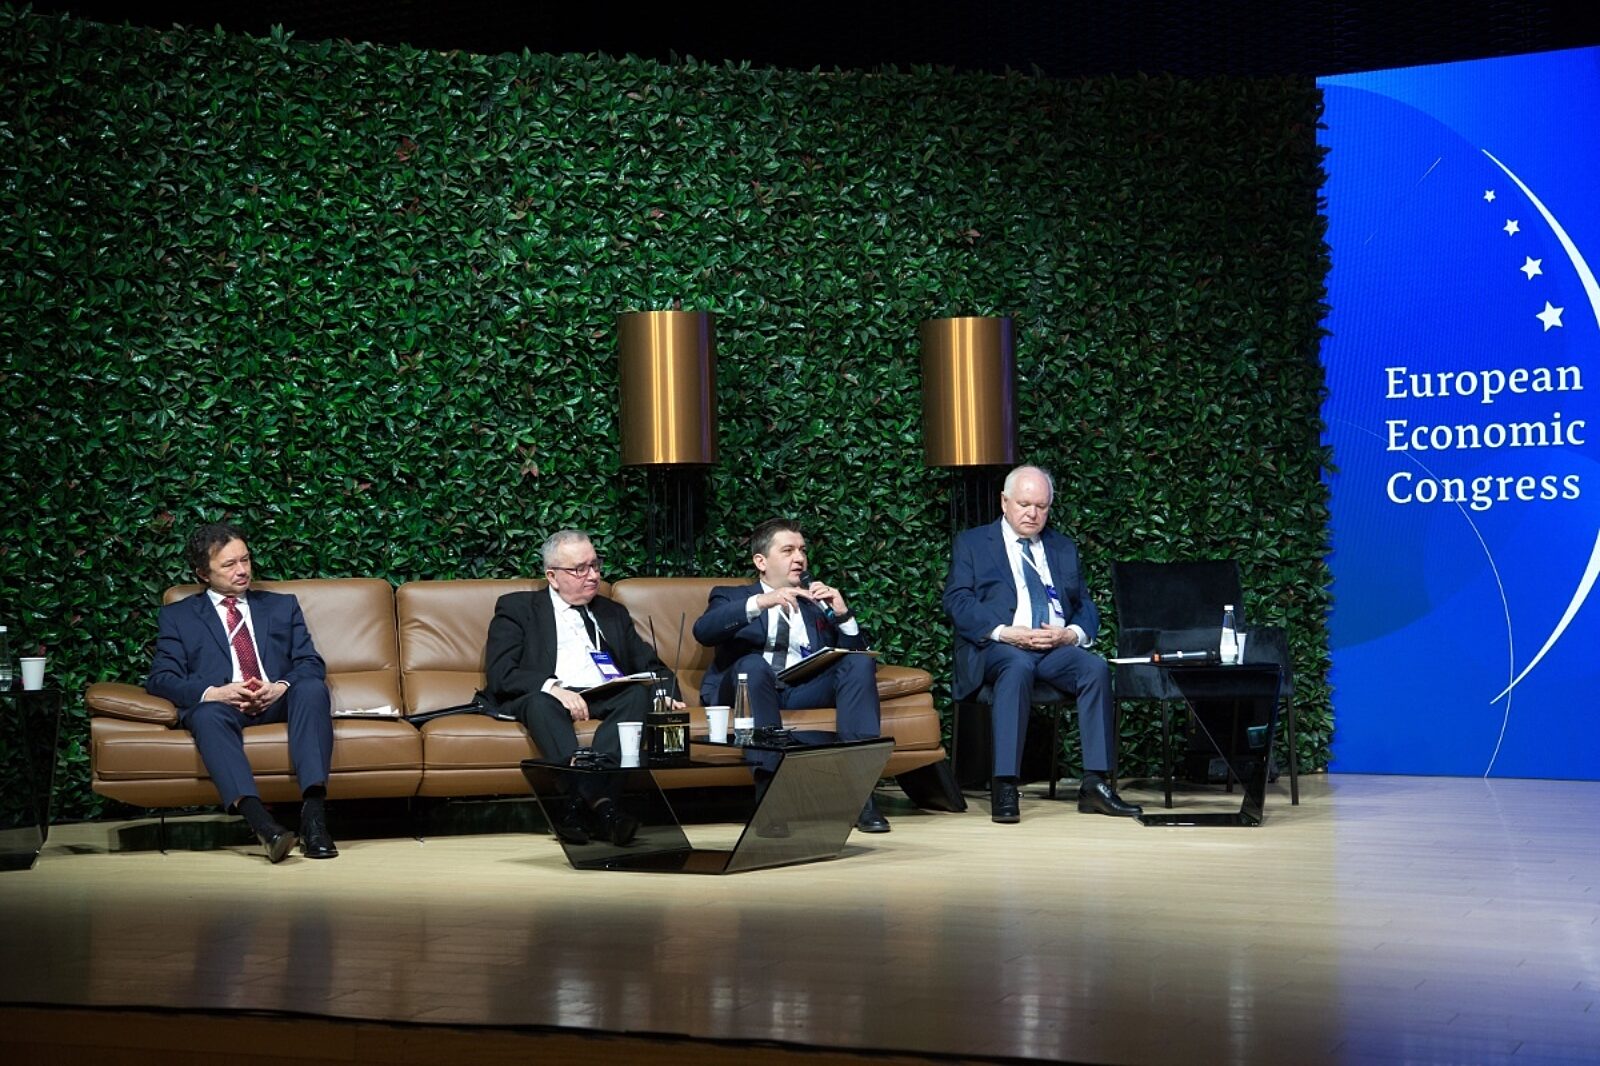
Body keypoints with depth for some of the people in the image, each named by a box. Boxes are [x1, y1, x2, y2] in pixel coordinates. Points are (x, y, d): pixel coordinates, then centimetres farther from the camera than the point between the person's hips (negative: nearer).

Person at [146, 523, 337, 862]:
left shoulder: (282, 606, 26)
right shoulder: (177, 616, 19)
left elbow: (311, 664, 14)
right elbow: (160, 679, 6)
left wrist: (281, 687, -10)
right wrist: (213, 693, -14)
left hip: (279, 701, 2)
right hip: (221, 704, -2)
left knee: (313, 688, -32)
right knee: (208, 715, -38)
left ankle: (313, 813, -45)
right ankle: (262, 823, -56)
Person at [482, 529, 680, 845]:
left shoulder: (614, 613, 29)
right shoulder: (517, 608, 14)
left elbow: (649, 666, 23)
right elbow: (500, 675, 0)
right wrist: (552, 687, -18)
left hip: (607, 700, 3)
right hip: (550, 697, -3)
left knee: (639, 694, -30)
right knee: (540, 701, -37)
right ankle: (598, 800, -58)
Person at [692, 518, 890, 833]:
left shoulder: (818, 600, 27)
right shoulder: (731, 597, 18)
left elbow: (856, 654, 17)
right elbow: (703, 631, -6)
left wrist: (843, 614, 0)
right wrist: (760, 603, -18)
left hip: (808, 690, 3)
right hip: (751, 686, -3)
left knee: (860, 664, -23)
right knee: (753, 664, -35)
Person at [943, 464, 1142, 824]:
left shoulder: (1064, 548, 24)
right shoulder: (972, 543, 12)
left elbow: (1086, 606, 17)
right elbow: (956, 601, -2)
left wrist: (1072, 633, -7)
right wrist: (1004, 632, -16)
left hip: (1057, 648, 4)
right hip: (998, 647, -4)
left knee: (1096, 667, -28)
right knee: (1018, 666, -38)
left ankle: (1095, 784, -28)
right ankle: (1004, 787, -40)